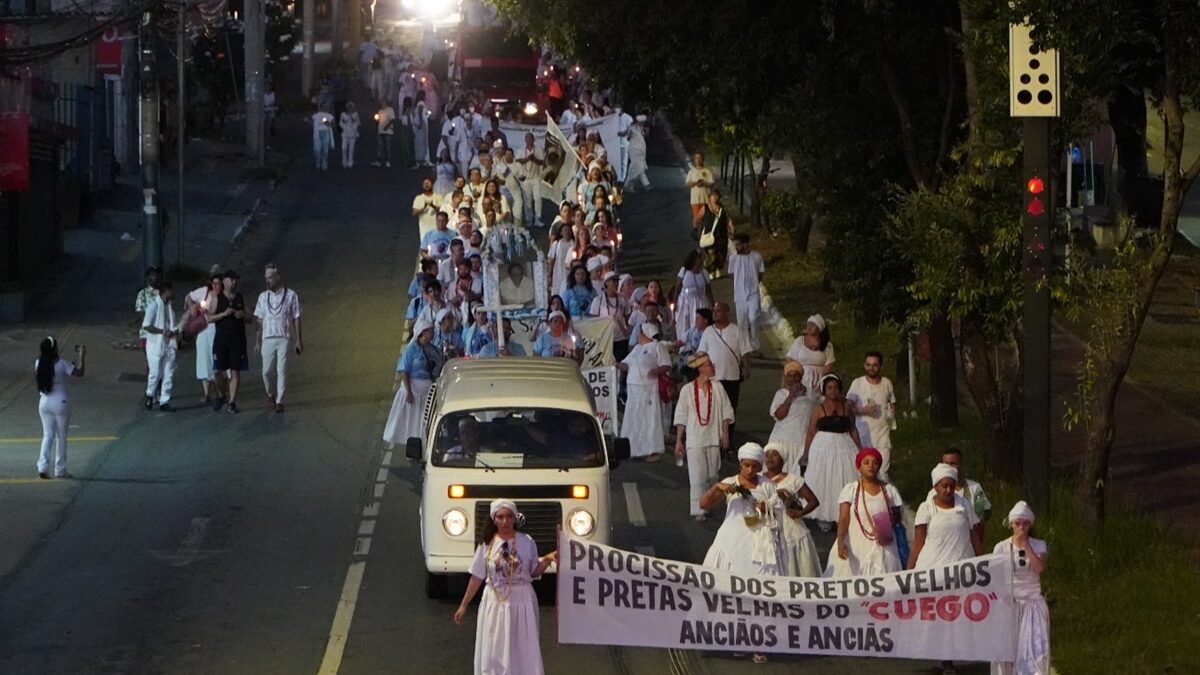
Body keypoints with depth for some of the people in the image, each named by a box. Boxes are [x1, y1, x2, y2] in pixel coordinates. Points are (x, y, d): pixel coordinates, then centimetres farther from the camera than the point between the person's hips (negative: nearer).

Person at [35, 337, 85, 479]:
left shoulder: (38, 364, -2)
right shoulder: (62, 364, -15)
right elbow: (79, 373, -11)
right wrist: (82, 355, -3)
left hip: (44, 402, 4)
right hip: (60, 402, -4)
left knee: (47, 435, 10)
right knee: (61, 437, 9)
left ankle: (43, 466, -6)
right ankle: (60, 470, 14)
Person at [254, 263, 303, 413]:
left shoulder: (291, 295, 1)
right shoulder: (263, 297, 9)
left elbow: (296, 319, 2)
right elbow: (260, 320, 12)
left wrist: (299, 341, -1)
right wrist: (257, 341, 8)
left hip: (284, 339, -2)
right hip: (268, 338, 2)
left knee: (282, 370, -6)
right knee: (266, 371, 1)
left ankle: (279, 401, -2)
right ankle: (270, 395, 25)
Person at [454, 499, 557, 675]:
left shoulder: (527, 542, -1)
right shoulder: (486, 544, 1)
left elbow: (534, 573, 6)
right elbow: (477, 577, 7)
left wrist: (548, 560, -12)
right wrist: (464, 605, 9)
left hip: (521, 601, -1)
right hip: (495, 603, 1)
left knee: (523, 651, 0)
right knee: (493, 652, 2)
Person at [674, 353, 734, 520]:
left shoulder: (717, 387, 4)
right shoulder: (687, 390, -2)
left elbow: (726, 411, 8)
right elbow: (681, 417, 2)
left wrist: (725, 433, 0)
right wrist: (679, 440, 1)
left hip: (713, 438, 3)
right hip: (694, 440, -3)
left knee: (711, 475, 7)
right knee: (697, 477, -7)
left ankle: (706, 505, 22)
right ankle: (698, 510, -4)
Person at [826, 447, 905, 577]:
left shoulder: (889, 490, 6)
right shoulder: (850, 489, -2)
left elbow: (898, 516, 13)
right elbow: (843, 518, -9)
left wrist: (892, 520, -11)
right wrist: (840, 543, -24)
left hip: (881, 548, 2)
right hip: (855, 549, -2)